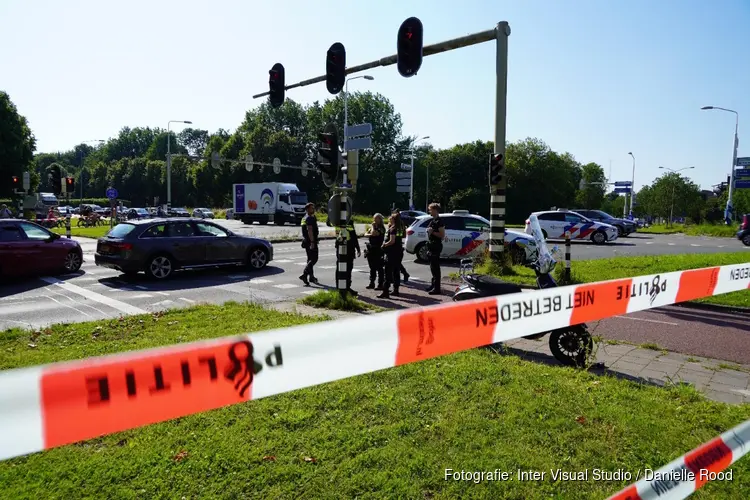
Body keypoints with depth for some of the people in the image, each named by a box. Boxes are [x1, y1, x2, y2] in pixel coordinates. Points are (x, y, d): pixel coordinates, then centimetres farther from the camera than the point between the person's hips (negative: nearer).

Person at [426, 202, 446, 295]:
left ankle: (437, 288, -6)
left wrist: (433, 232, -23)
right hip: (432, 246, 10)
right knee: (433, 267, 16)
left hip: (436, 246, -10)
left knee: (436, 267, -8)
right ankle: (434, 285, 26)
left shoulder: (439, 222, -14)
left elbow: (442, 236, -18)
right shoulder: (433, 221, 15)